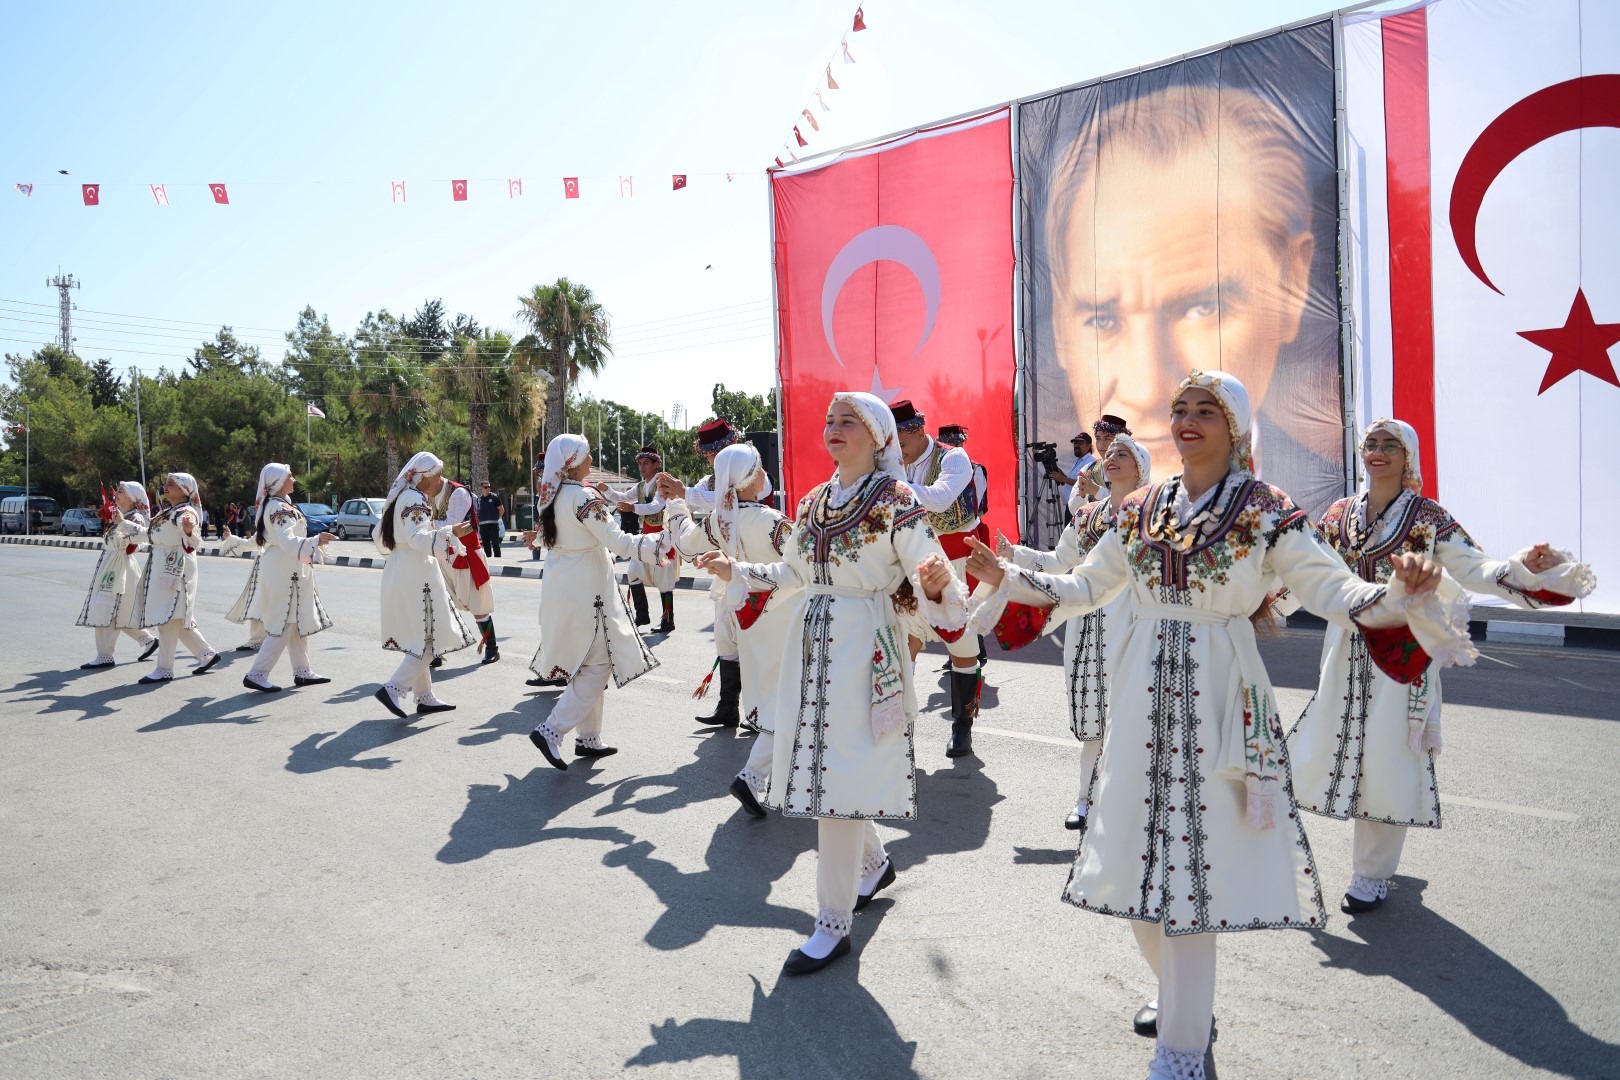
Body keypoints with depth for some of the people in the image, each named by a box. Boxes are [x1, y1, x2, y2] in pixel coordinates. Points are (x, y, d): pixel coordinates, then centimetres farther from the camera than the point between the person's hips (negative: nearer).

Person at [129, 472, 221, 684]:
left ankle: (164, 669, -1)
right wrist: (122, 523, 30)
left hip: (176, 569, -9)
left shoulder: (186, 512, -12)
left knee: (168, 617, -7)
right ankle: (206, 654, 22)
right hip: (161, 567, 9)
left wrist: (188, 531, -45)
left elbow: (192, 544, -25)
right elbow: (147, 535, 26)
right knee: (177, 618, 12)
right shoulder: (165, 513, 16)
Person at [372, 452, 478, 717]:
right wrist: (450, 532, -40)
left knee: (417, 640, 14)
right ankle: (393, 689, -14)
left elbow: (380, 536, 23)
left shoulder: (400, 497, 17)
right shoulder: (415, 499, -13)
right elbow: (417, 537, -27)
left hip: (397, 571, 10)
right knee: (430, 639, -7)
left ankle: (424, 697, 19)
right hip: (416, 574, -10)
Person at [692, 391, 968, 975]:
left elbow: (931, 585, -13)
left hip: (864, 645, -7)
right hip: (810, 640, 7)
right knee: (822, 768, 15)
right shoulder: (815, 500, 11)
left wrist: (935, 585, -35)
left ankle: (834, 924, 9)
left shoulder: (896, 502, -9)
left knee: (837, 775, -5)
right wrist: (735, 570, 21)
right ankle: (874, 862, 42)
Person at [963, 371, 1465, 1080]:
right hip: (1144, 694, 4)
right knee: (1139, 849, 10)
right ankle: (1183, 995, 37)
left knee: (1196, 852, -2)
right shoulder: (1141, 509, 9)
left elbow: (1335, 590, -7)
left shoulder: (1267, 514, -3)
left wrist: (1401, 594, -26)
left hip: (1219, 696, -4)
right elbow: (1086, 588, 15)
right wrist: (1008, 579, 8)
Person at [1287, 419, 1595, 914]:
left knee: (1387, 756, -1)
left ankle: (1372, 876, 15)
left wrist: (1522, 566, -26)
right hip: (1346, 645, 4)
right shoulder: (1339, 514, 6)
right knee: (1334, 745, 5)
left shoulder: (1426, 517, -3)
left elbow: (1473, 569, -9)